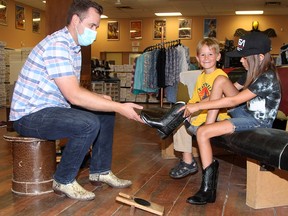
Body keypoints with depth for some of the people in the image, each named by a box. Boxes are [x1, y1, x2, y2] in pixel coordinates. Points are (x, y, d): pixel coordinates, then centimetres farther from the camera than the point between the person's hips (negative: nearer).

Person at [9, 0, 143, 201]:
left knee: (105, 114, 8)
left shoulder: (75, 47, 10)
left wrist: (99, 97, -2)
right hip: (30, 115, -10)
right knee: (90, 123, -29)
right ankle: (64, 181, -8)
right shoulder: (57, 44, -22)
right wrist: (120, 107, -28)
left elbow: (74, 90, 17)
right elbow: (73, 96, -30)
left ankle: (100, 171, 16)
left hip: (53, 108, 10)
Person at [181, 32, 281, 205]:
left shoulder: (267, 78, -22)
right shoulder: (258, 73, 8)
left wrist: (198, 106, -22)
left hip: (258, 122, -9)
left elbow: (233, 101, -25)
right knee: (221, 80, -3)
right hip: (246, 112, 9)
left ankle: (208, 190, -15)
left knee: (202, 133, -21)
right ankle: (209, 125, -7)